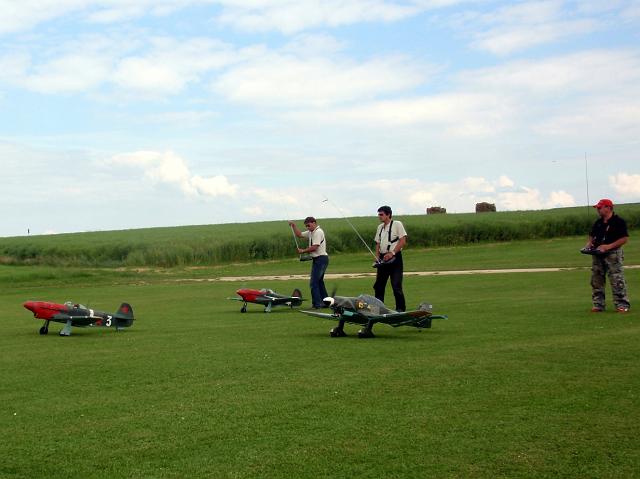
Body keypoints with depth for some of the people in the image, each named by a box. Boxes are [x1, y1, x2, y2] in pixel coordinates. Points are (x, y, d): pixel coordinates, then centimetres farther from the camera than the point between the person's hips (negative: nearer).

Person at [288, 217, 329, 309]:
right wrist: (294, 226, 15)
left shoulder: (318, 232, -14)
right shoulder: (310, 233, 15)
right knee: (319, 281, 16)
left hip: (321, 259, -10)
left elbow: (314, 247, -20)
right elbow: (299, 234, 27)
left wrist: (303, 251, -11)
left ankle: (317, 304, -11)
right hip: (317, 259, 10)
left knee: (313, 282, -12)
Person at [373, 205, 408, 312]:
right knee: (378, 285, 8)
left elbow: (403, 241, -11)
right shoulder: (380, 227, 15)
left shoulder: (397, 224, -6)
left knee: (396, 285, -8)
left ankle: (401, 309, 0)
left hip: (394, 258, -7)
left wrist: (392, 253, -18)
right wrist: (377, 257, 4)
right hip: (383, 259, 7)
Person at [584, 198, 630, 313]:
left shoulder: (618, 222, -8)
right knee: (596, 280, 7)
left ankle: (622, 304, -4)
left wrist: (609, 246, -20)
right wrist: (589, 244, 2)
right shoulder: (598, 223, 14)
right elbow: (592, 236, 25)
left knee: (617, 280, -9)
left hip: (613, 254, -7)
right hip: (598, 255, 7)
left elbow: (624, 239, -13)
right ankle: (598, 304, 14)